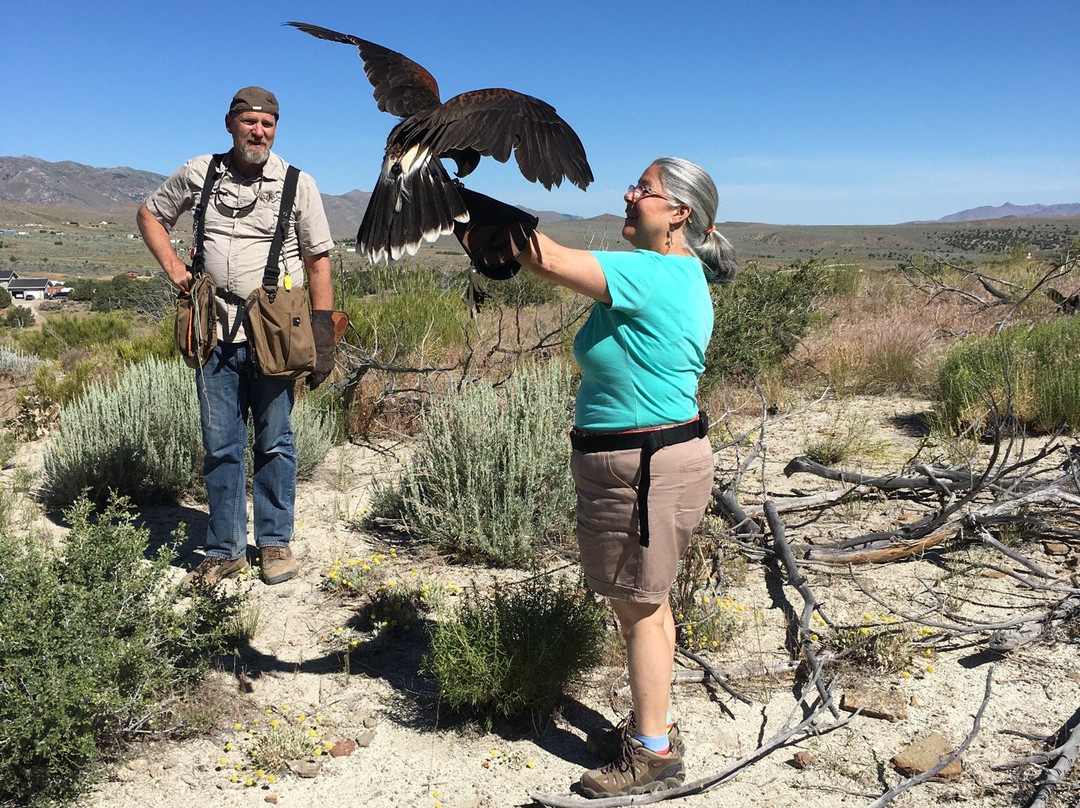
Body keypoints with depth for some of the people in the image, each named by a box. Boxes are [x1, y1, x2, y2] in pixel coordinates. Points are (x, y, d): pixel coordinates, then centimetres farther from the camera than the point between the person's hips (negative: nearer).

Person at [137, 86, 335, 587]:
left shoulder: (297, 184, 1)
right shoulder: (198, 174, 7)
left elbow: (318, 263, 1)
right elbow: (150, 214, 22)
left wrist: (323, 339, -5)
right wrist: (172, 266, 4)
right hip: (216, 336, 2)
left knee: (274, 443, 5)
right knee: (220, 447, 7)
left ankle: (275, 542, 20)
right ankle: (225, 552, 18)